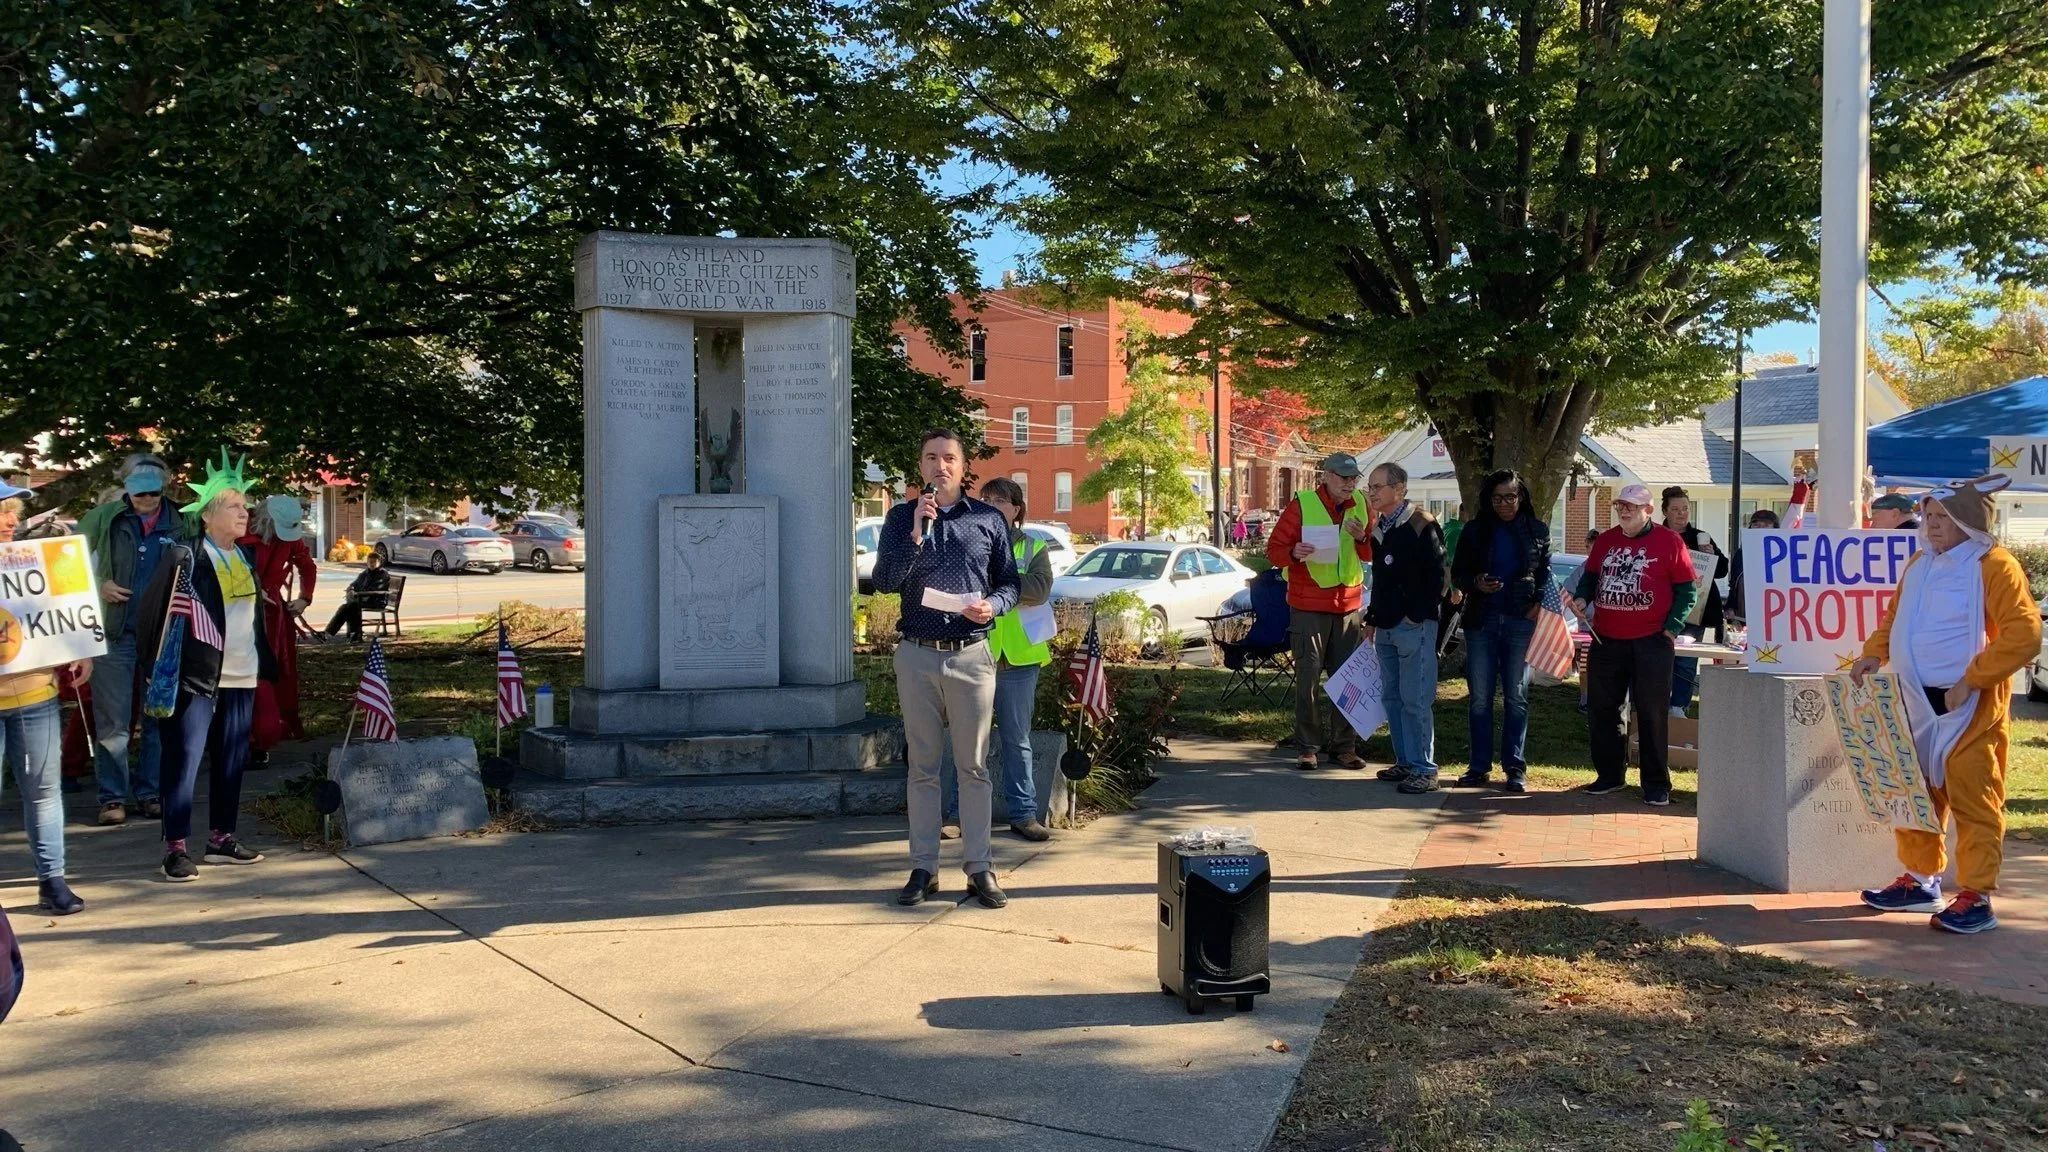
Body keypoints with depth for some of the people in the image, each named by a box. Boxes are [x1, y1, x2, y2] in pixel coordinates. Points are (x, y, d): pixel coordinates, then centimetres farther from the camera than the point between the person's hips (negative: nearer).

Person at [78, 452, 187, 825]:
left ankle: (149, 792, 19)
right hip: (115, 633, -1)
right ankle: (113, 797, 10)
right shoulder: (104, 518, -2)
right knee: (113, 723, 2)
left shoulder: (179, 524, 1)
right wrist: (95, 586, -9)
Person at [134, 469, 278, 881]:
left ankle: (221, 837, 23)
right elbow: (154, 611, -14)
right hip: (196, 677, -7)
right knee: (184, 760, -3)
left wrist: (265, 663, 17)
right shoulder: (187, 559, -11)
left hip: (241, 677, 7)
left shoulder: (246, 555, 11)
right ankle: (175, 847, 3)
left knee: (231, 761, 12)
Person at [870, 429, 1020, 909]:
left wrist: (993, 605, -11)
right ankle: (923, 867, 13)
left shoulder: (989, 519, 7)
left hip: (971, 656, 0)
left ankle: (980, 868, 9)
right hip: (917, 655, 0)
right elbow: (885, 581, -5)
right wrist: (916, 534, -17)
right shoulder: (902, 517, 6)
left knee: (973, 766, 3)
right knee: (922, 766, 6)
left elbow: (1010, 581, 11)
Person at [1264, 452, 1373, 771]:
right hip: (1308, 606, -4)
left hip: (1348, 604, 4)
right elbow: (1274, 548, -5)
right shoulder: (1302, 504, -5)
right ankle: (1306, 747, 6)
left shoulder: (1358, 506, 9)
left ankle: (1344, 746, 15)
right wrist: (1294, 553, -27)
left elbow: (1370, 556, 12)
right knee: (1308, 678, -2)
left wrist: (1361, 537, -9)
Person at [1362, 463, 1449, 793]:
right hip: (1386, 627, 9)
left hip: (1414, 626, -8)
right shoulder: (1379, 527, 14)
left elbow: (1437, 575, -13)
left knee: (1415, 700, -7)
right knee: (1391, 697, 12)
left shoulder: (1421, 524, -10)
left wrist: (1416, 615, -15)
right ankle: (1405, 762, 20)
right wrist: (1372, 618, 17)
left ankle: (1424, 769, -2)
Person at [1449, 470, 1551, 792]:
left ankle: (1514, 767, 7)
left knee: (1516, 696, 2)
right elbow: (1457, 573, 9)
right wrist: (1476, 584, -12)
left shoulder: (1538, 531, 5)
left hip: (1521, 621, -1)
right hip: (1481, 620, 1)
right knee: (1479, 698, 3)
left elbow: (1546, 572, 9)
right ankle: (1479, 766, 9)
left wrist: (1538, 603, -8)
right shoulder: (1475, 530, 6)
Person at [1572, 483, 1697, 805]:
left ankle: (1656, 784, 7)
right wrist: (1581, 598, -1)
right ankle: (1610, 775, 22)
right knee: (1603, 709, 9)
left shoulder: (1669, 541, -2)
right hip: (1605, 641, 5)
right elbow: (1590, 576, 20)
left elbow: (1686, 589, -2)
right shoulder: (1605, 540, 11)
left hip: (1650, 642, -5)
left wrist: (1671, 628, -10)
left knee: (1652, 713, -1)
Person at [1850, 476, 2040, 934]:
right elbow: (1894, 617, 22)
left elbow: (2024, 635, -19)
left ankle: (1975, 898, 5)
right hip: (1918, 704, 8)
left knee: (1972, 802, -2)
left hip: (1970, 708, -8)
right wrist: (1873, 653, 5)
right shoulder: (1920, 564, 11)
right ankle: (1920, 881, 28)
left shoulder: (1995, 567, -12)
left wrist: (1969, 681, -22)